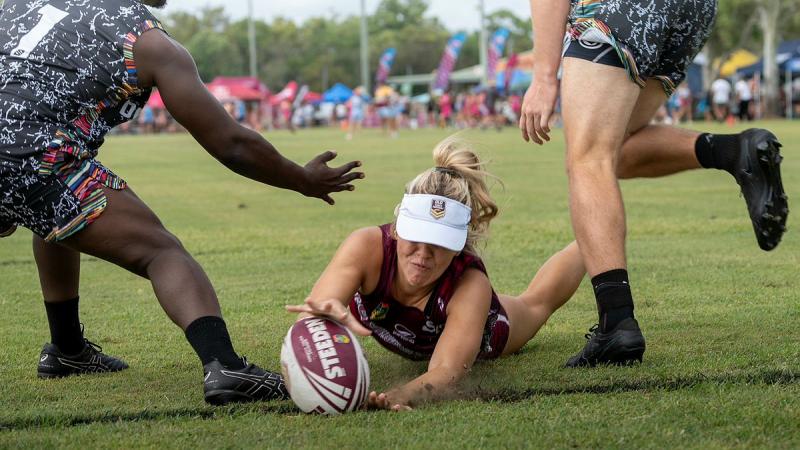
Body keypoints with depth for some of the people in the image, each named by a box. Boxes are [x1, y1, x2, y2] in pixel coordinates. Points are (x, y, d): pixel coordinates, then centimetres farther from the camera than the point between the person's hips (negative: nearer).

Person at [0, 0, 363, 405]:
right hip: (35, 161, -6)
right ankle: (222, 365, -25)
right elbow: (232, 145, 8)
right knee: (160, 251, -2)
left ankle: (67, 350, 45)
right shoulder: (151, 44, 6)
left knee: (57, 220, 36)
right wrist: (305, 181, 22)